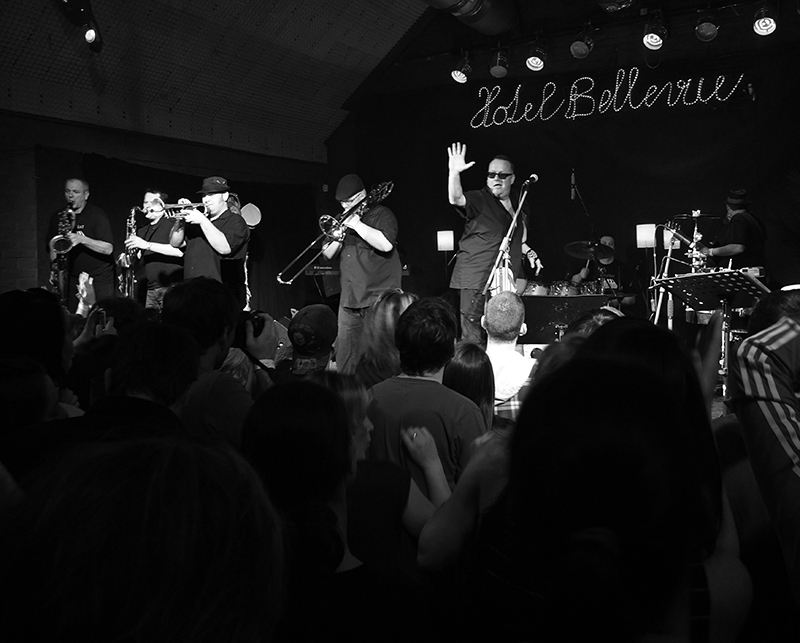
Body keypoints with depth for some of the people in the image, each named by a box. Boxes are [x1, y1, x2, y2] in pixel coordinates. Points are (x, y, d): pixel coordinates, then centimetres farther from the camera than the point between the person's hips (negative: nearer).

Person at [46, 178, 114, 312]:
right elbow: (52, 246, 15)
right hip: (72, 280, 4)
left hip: (100, 280, -4)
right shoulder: (58, 217, 10)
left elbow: (108, 249, -15)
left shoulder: (97, 215, -6)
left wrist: (81, 239, -26)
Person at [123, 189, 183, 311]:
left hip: (171, 287, -6)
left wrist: (147, 245, -19)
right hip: (150, 289, 6)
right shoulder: (142, 231, 19)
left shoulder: (172, 225, -2)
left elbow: (179, 251, -19)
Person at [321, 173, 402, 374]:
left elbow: (386, 244, -19)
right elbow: (327, 255, 18)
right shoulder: (344, 220, 20)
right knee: (345, 354, 4)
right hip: (349, 299, 6)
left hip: (379, 298, -6)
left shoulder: (381, 214, 0)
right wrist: (339, 235, 0)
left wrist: (357, 225, -13)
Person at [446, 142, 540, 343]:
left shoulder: (517, 203, 15)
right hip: (476, 281, -6)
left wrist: (528, 252, 16)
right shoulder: (479, 199, -6)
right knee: (472, 341, -8)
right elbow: (456, 199, -28)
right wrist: (455, 173, -41)